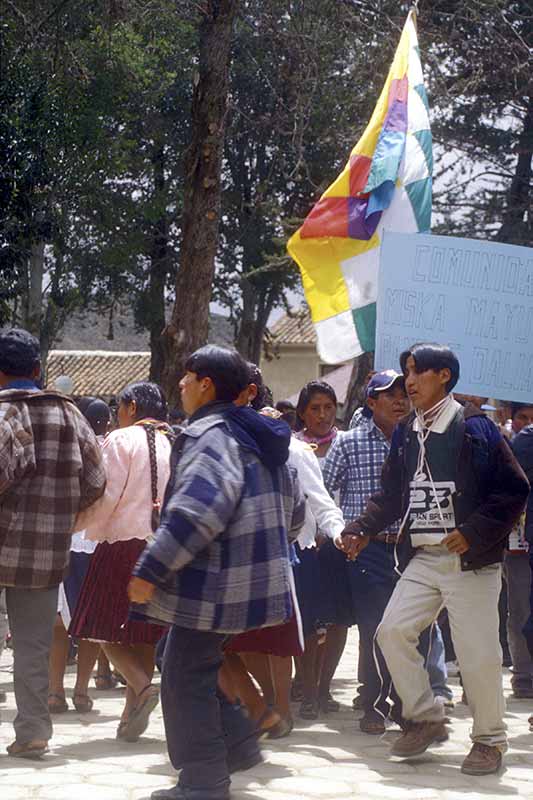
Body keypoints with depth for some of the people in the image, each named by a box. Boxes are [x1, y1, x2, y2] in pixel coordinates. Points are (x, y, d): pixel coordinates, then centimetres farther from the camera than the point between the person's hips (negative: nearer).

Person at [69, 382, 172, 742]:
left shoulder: (122, 440, -6)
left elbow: (106, 497, -11)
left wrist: (72, 524, 3)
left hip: (125, 542, -5)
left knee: (106, 629, 2)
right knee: (144, 632, 10)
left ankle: (142, 686, -19)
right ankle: (133, 714, 11)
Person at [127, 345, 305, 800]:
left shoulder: (210, 435, -14)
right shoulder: (258, 437, 17)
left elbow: (196, 513, -27)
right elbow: (294, 511, 24)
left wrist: (150, 571, -24)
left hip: (212, 587, -10)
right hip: (252, 581, 10)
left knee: (186, 681, -4)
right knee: (197, 675, 19)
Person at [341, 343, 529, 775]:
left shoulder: (474, 427, -7)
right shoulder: (405, 433, 11)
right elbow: (391, 495, 17)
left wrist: (474, 532, -16)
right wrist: (362, 529, 2)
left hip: (470, 559, -6)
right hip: (422, 558, 6)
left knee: (478, 652, -3)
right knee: (392, 630, -5)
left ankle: (489, 739, 14)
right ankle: (425, 718, 12)